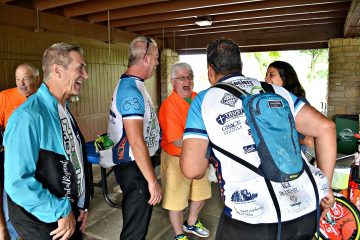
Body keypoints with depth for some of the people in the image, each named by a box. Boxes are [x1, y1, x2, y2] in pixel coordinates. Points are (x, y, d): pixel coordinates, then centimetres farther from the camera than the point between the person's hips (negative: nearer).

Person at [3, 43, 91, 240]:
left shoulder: (65, 111, 4)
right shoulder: (28, 117, -24)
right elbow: (17, 183, -27)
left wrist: (82, 204, 8)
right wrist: (61, 212, -18)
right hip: (42, 221, -7)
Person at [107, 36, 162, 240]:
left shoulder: (131, 84, 9)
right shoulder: (131, 90, -24)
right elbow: (136, 143, -28)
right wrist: (153, 181, -22)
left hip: (136, 163, 10)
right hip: (134, 167, -10)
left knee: (139, 219, 27)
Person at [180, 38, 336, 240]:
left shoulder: (204, 100, -1)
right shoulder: (276, 91, 9)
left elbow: (192, 169, -8)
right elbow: (325, 127, 5)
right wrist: (326, 187, 13)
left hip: (251, 220, -4)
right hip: (306, 213, 5)